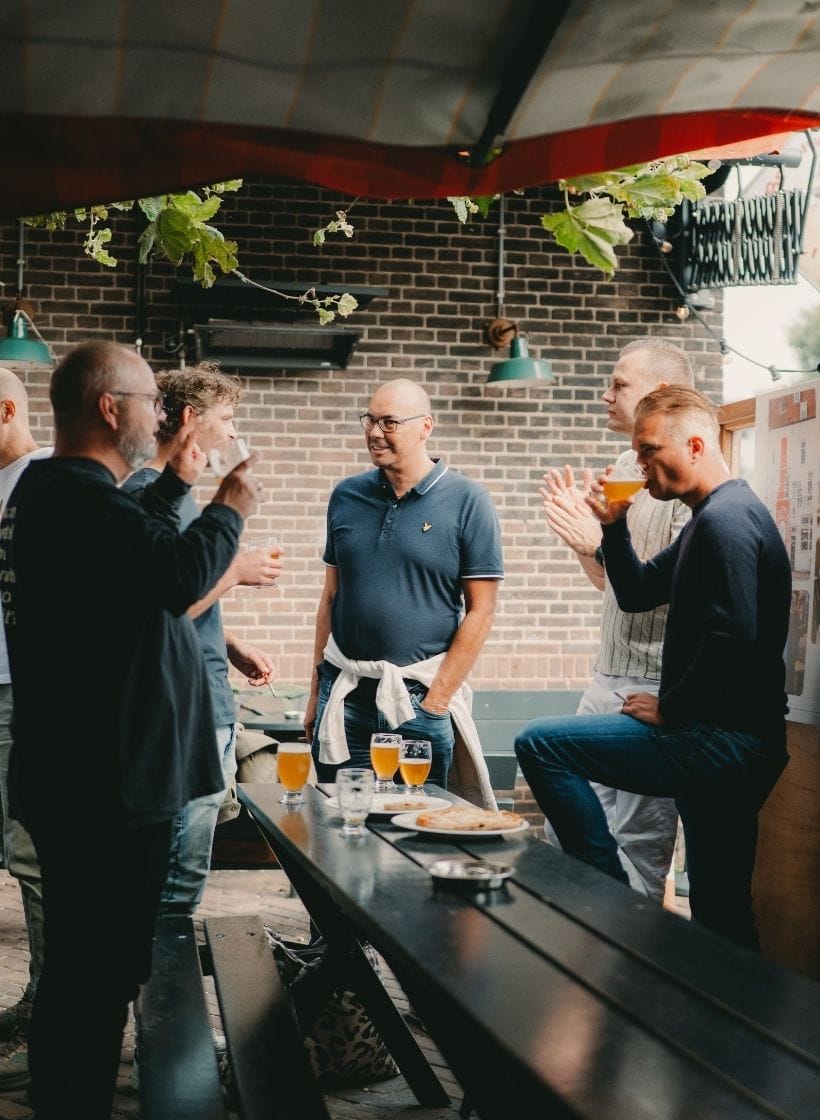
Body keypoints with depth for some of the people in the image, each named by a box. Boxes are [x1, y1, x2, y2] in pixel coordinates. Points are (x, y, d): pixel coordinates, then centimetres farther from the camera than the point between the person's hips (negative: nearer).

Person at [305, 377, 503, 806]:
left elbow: (481, 610, -6)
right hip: (344, 693, 3)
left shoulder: (467, 502, -5)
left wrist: (435, 700, -10)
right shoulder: (346, 496, 7)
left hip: (421, 695, -3)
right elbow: (330, 597, 13)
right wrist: (317, 689, 9)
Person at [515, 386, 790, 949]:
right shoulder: (713, 518, 18)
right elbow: (637, 593, 24)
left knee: (541, 744, -11)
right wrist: (613, 525, 9)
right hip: (733, 745, 11)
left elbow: (732, 640, -25)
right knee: (721, 913, 16)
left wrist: (670, 708, -14)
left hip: (719, 740, -11)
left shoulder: (726, 520, -15)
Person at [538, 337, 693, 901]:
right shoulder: (625, 467, 14)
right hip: (609, 680, 9)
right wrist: (583, 531, 5)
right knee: (564, 832, 12)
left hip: (656, 690, -9)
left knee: (636, 847, -2)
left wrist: (603, 544, -25)